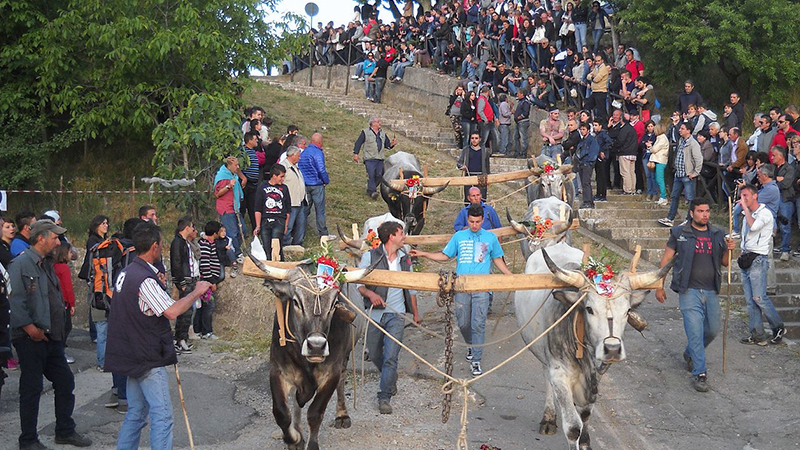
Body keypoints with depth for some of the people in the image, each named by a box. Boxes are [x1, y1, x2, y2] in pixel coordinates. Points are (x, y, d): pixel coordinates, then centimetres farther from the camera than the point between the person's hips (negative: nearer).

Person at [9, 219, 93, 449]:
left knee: (65, 382, 12)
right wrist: (29, 327, -23)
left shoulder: (46, 265, 16)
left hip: (52, 336, 9)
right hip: (31, 338, -9)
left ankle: (65, 431, 26)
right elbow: (15, 300, -20)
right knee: (31, 389, 0)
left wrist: (58, 327, 14)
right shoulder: (21, 264, -13)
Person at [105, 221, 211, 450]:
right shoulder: (146, 279, -21)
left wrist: (160, 285, 18)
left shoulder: (126, 272, 10)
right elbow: (172, 311, -27)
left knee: (136, 413, 16)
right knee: (162, 416, -6)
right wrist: (196, 292, -15)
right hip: (149, 358, -10)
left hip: (133, 357, 10)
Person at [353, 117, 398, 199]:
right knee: (371, 175, -15)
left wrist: (391, 144, -2)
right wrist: (355, 154, -7)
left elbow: (387, 145, 21)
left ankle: (370, 189, 18)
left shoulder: (382, 133, 18)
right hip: (369, 159, -5)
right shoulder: (365, 132, 2)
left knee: (379, 175, 2)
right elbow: (358, 143, 1)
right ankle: (372, 191, -16)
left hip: (380, 159, 5)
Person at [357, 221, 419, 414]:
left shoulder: (405, 259, 9)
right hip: (375, 313, -1)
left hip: (396, 315, 1)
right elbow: (358, 282, -3)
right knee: (375, 355, 11)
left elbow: (411, 288, 19)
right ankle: (391, 378, 41)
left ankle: (384, 397, -2)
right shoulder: (370, 257, -4)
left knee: (390, 357, -11)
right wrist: (370, 294, -23)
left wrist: (415, 313, 25)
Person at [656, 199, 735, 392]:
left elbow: (725, 263, 15)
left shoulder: (717, 234, 10)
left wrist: (728, 250, -6)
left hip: (711, 291, 4)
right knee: (695, 331, -9)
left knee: (713, 329, 12)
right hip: (690, 291, -4)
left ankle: (690, 353, 39)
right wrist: (659, 286, 1)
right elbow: (666, 260, 3)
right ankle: (700, 373, -2)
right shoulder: (680, 233, -1)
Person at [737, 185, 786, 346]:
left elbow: (754, 226, -28)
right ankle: (757, 335, 5)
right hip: (746, 258, 8)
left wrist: (745, 207, -19)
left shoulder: (765, 213, -8)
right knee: (750, 300, 4)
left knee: (759, 298, -12)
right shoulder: (747, 214, 19)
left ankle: (778, 327, 5)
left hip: (758, 260, -8)